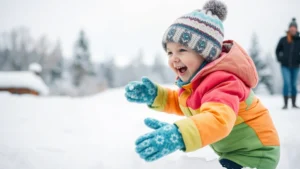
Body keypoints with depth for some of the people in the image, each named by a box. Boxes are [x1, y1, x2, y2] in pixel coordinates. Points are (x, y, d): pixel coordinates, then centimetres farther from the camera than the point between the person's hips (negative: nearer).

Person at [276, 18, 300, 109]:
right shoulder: (283, 40, -1)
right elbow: (277, 50, 12)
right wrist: (280, 59, 3)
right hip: (285, 66, -1)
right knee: (287, 83, -12)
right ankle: (285, 104, -9)